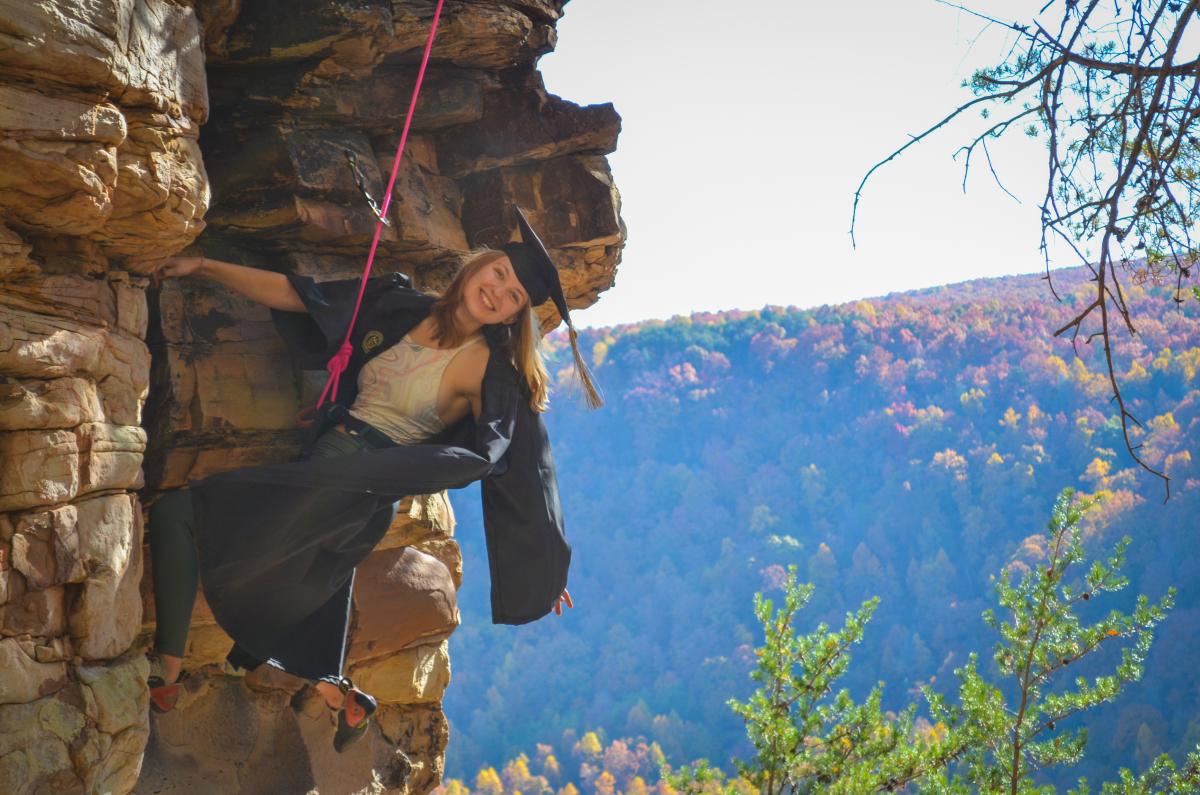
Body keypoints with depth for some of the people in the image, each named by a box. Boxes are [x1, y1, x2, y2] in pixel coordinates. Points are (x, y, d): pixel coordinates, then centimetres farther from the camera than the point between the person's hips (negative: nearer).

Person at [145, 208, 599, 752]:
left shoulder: (489, 371, -4)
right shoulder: (403, 309, 12)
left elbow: (522, 472, -2)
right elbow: (295, 296, 15)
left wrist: (547, 568, 2)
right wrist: (202, 267, 12)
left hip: (354, 493, -6)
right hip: (323, 473, 6)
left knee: (178, 512, -9)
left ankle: (166, 672, -3)